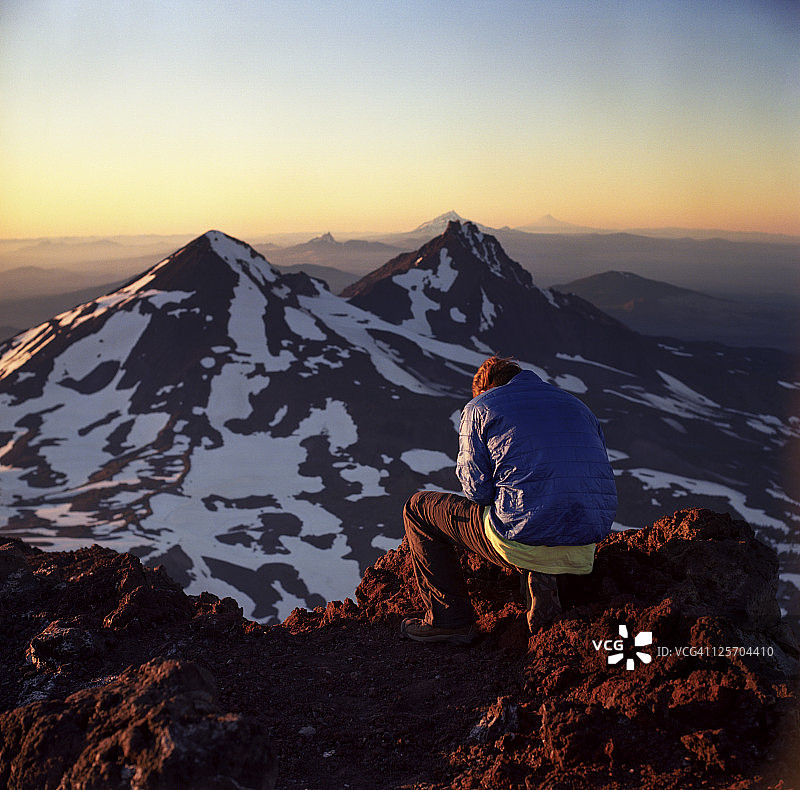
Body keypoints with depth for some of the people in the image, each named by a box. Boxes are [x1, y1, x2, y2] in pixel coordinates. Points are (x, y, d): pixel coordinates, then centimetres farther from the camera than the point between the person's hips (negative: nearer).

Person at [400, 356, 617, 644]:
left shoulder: (479, 407, 7)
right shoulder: (577, 406, 22)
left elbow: (476, 487, 0)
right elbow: (599, 475, 21)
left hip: (522, 543, -5)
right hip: (585, 551, 5)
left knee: (418, 509, 17)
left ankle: (450, 619, 15)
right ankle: (541, 581, 11)